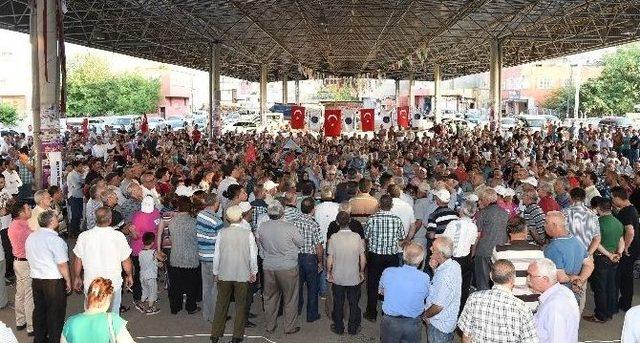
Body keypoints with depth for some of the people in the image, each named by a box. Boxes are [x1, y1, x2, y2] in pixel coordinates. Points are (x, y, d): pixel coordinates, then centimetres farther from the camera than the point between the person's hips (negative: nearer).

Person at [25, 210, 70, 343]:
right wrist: (68, 281, -6)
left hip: (35, 280, 7)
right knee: (56, 312, 6)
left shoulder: (31, 237, 4)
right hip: (53, 281, -7)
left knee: (39, 310, 19)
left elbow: (30, 258, 14)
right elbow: (62, 265, -18)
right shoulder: (55, 240, -19)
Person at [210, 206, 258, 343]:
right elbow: (253, 255, -6)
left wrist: (216, 272, 10)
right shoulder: (248, 234, -12)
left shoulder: (222, 233, -9)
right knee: (241, 305, 12)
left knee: (221, 304, 14)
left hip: (224, 275, 1)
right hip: (243, 275, -1)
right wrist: (253, 272, 8)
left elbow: (216, 255, -3)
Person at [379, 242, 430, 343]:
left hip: (390, 322, 0)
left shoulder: (388, 272, -16)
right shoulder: (425, 278, -19)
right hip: (412, 324, 0)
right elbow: (425, 296, 1)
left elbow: (381, 291, 3)